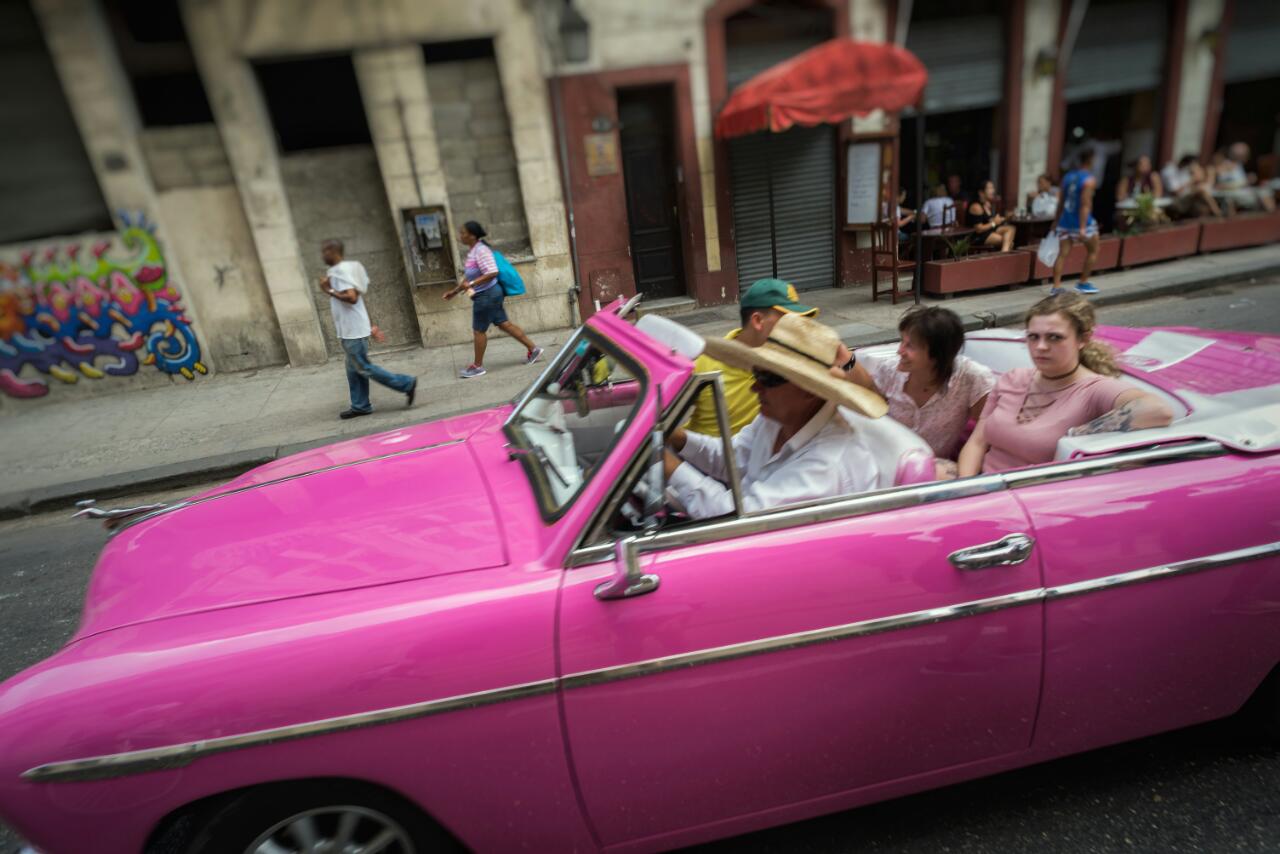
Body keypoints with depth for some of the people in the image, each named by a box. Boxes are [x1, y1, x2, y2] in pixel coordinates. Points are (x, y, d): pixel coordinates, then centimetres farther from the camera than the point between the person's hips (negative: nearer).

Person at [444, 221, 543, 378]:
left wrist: (470, 284, -28)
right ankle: (533, 349, 18)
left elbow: (492, 273, -27)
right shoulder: (472, 251, 12)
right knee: (504, 324, 13)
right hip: (486, 295, 10)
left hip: (487, 295, -10)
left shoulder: (481, 250, -18)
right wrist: (455, 291, 21)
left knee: (478, 330, 1)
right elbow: (469, 276, 20)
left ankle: (478, 366, 13)